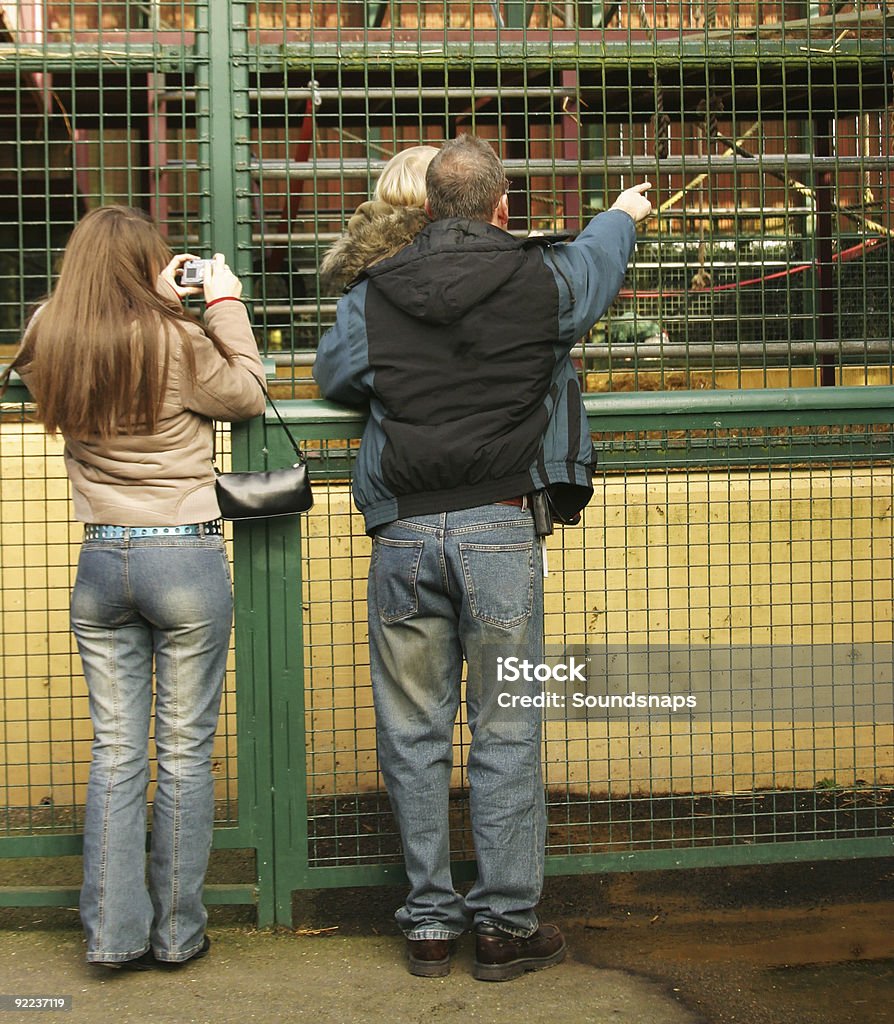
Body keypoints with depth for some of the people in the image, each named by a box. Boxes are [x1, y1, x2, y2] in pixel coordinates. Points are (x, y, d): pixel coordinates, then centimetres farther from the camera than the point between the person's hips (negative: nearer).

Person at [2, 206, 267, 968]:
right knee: (185, 751, 6)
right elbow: (248, 394, 1)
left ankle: (114, 933, 14)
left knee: (116, 751, 10)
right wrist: (224, 303, 6)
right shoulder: (177, 343, -13)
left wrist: (159, 306, 12)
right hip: (186, 561, -4)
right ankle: (177, 933, 15)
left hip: (101, 562, 4)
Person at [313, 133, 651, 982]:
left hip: (403, 534, 2)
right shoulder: (541, 277, 3)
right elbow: (598, 258, 26)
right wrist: (624, 214, 48)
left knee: (413, 734, 9)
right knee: (505, 731, 5)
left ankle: (429, 920, 17)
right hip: (499, 529, -1)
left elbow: (332, 379, 20)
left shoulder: (371, 297, 5)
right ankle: (507, 922, 12)